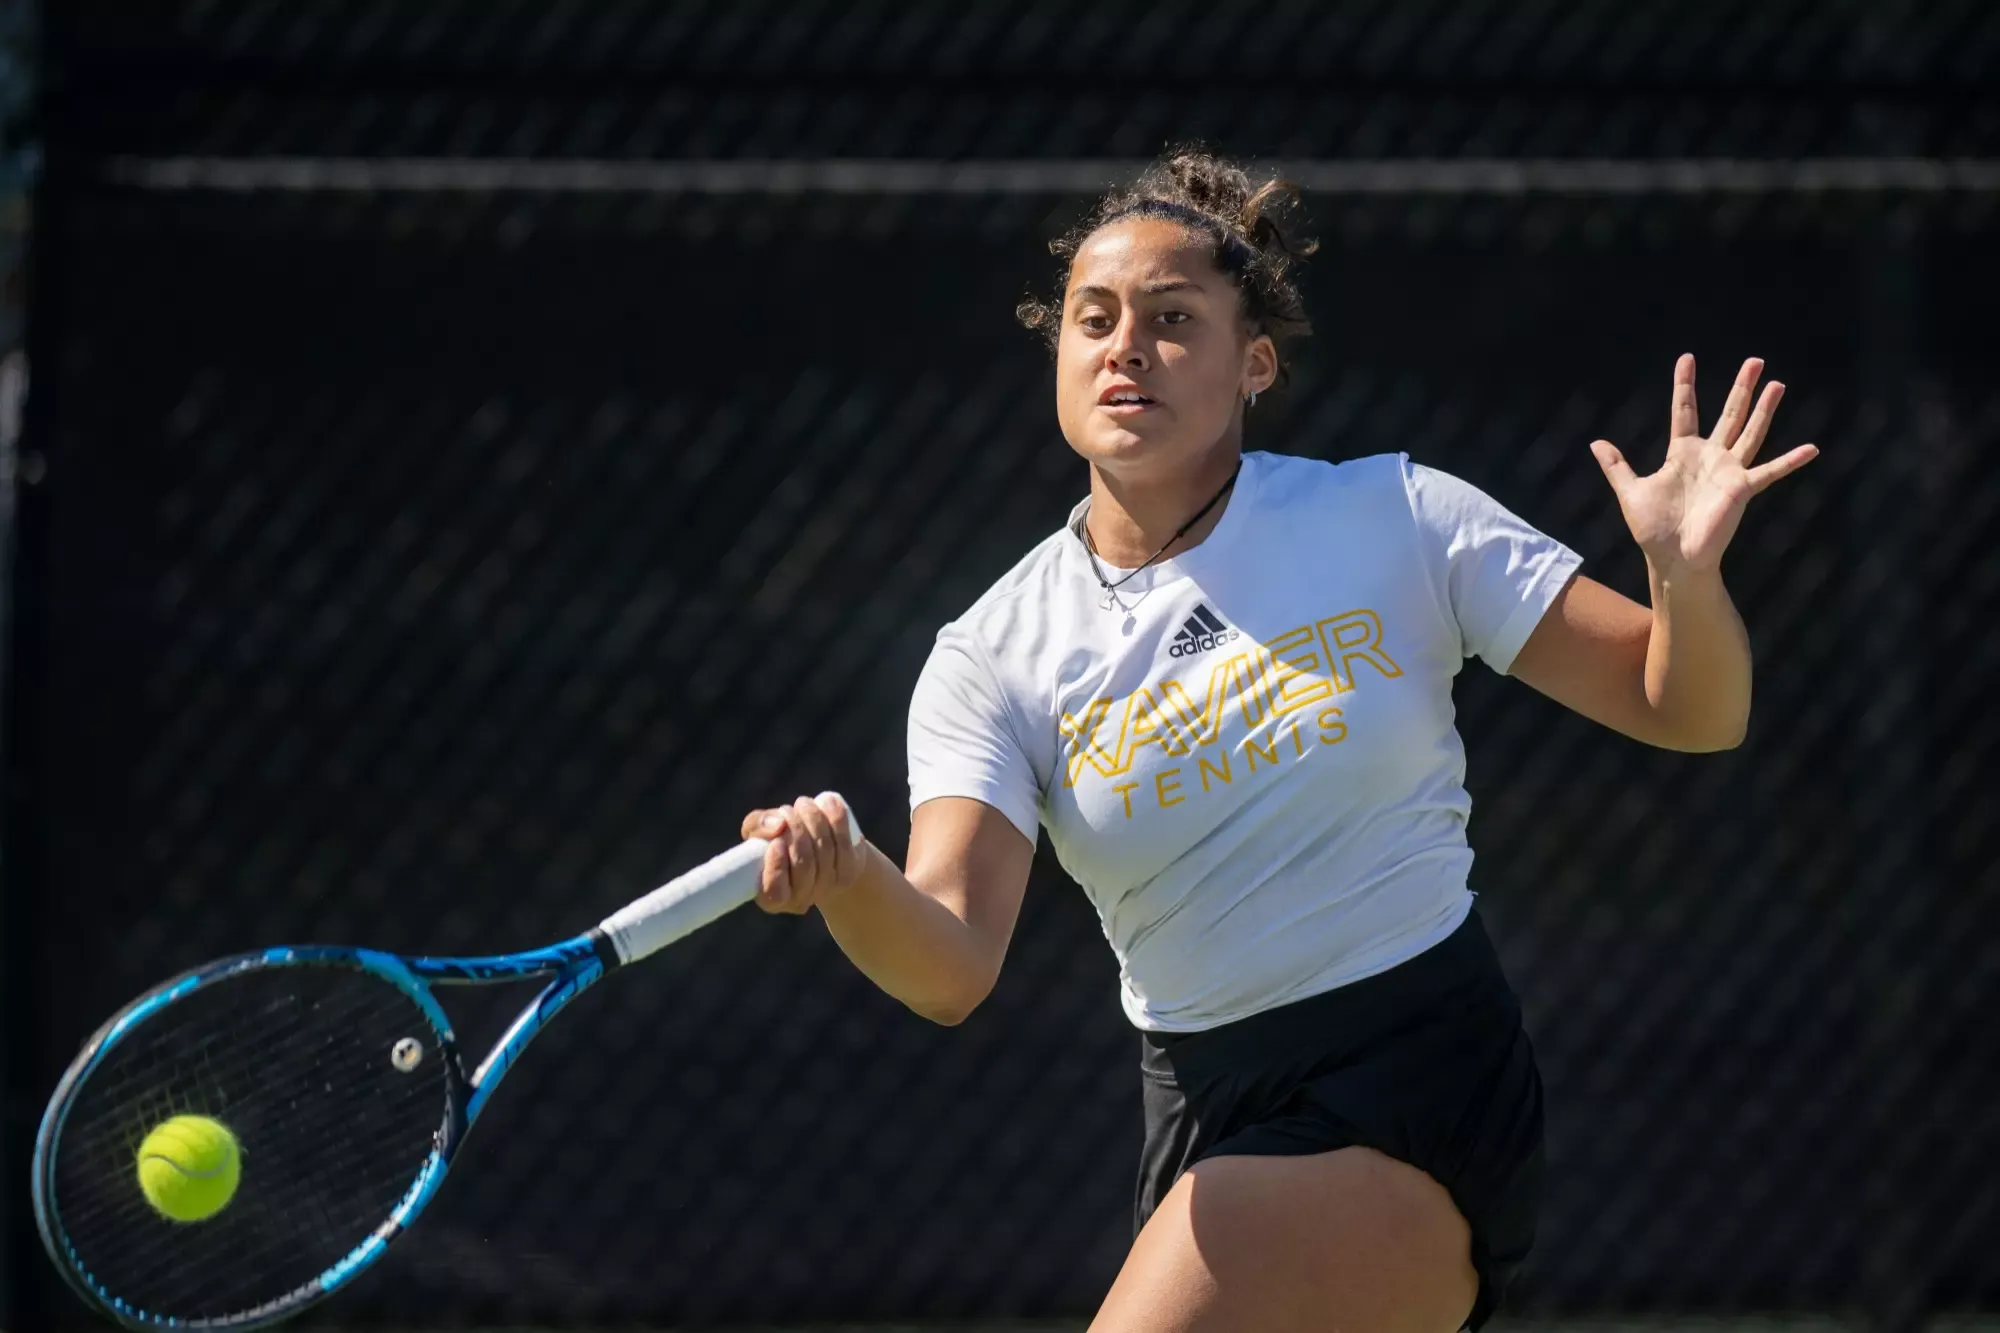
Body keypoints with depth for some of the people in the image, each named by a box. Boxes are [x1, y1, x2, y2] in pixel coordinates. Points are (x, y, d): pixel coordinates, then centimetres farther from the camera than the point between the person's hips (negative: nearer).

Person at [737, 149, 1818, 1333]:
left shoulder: (1394, 521, -4)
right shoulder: (995, 657, 0)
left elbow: (1689, 712, -1)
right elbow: (951, 966, -14)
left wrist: (1686, 574, -23)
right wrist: (848, 882, -37)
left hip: (1419, 1090, -5)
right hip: (1211, 1132, 5)